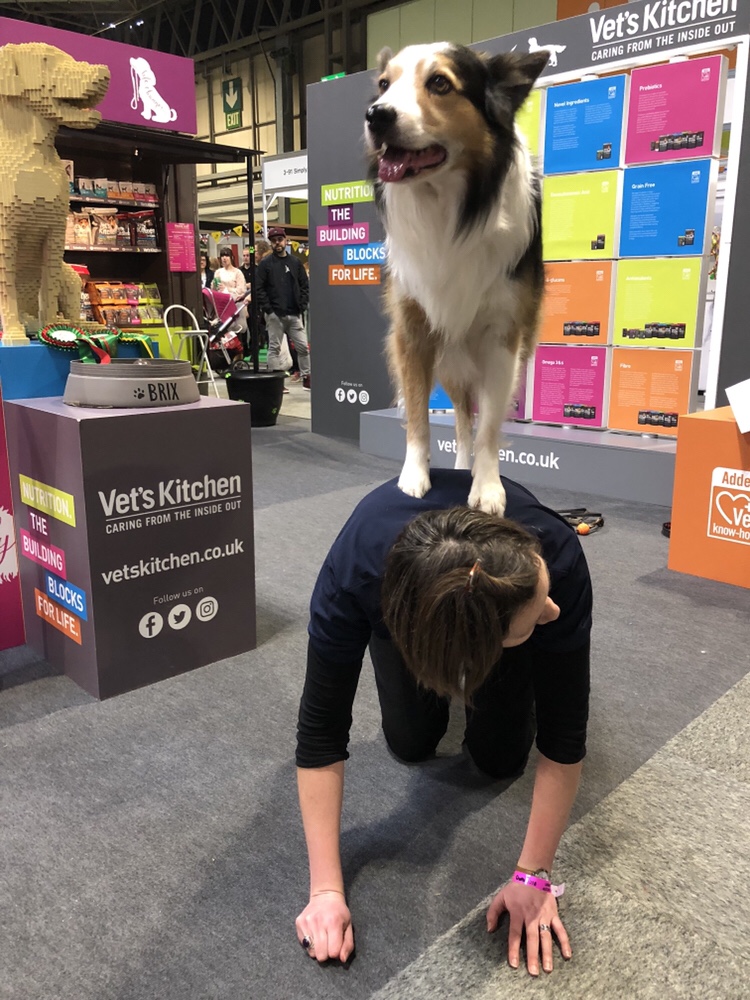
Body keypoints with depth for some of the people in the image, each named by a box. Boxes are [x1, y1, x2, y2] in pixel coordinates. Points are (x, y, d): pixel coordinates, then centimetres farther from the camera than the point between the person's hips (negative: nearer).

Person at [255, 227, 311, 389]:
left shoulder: (295, 263, 12)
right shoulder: (265, 264, 1)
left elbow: (305, 285, 13)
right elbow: (259, 288, -4)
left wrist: (302, 305, 1)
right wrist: (268, 309, -11)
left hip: (294, 314, 3)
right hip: (275, 314, -3)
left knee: (303, 346, 2)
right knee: (275, 347, 1)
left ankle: (306, 377, 11)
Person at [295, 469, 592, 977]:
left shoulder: (557, 559, -42)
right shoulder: (356, 573, -43)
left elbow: (564, 734, -32)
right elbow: (322, 729, -33)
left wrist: (533, 875, -28)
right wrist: (327, 888, -32)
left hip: (509, 562, 0)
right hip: (402, 595, 0)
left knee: (500, 756, -2)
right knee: (411, 743, -2)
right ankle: (438, 674, 26)